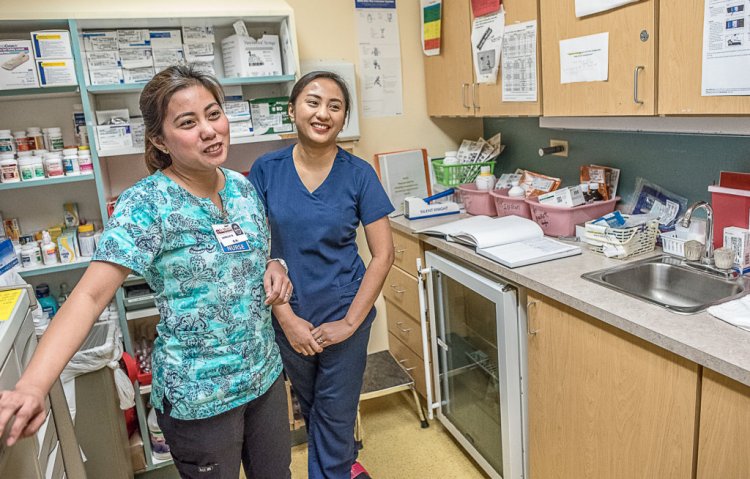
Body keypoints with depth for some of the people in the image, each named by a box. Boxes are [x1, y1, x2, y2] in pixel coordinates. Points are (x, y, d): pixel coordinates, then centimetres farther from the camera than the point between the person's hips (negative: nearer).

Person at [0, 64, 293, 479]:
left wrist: (273, 267, -7)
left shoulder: (243, 187, 0)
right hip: (198, 395, -5)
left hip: (265, 374, 6)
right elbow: (90, 294, -25)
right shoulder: (146, 204, -18)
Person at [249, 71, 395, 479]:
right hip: (289, 318, 3)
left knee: (335, 415, 11)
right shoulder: (266, 170, -7)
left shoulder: (358, 174, -10)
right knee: (309, 404, 24)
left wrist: (350, 322, -12)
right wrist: (287, 318, -11)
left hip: (344, 316, -2)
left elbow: (383, 255, -10)